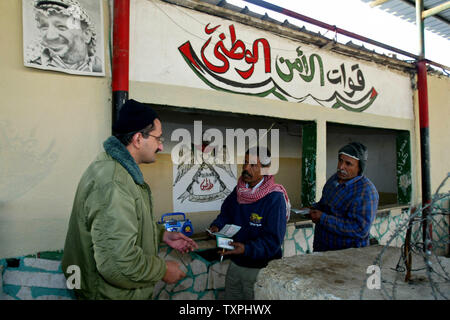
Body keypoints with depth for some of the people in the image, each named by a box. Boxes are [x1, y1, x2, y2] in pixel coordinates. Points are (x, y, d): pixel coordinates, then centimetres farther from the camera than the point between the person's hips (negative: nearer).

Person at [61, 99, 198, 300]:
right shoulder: (113, 185, -31)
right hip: (112, 293, -10)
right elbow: (118, 263, -33)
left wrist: (163, 234, 7)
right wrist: (163, 270, -18)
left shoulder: (113, 166, 4)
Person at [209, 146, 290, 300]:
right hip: (235, 263, 6)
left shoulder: (275, 198, -21)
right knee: (230, 296, 24)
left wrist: (246, 249, -34)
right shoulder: (239, 190, -1)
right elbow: (226, 213, 13)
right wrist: (217, 226, -7)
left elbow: (273, 241, -23)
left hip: (259, 268, -6)